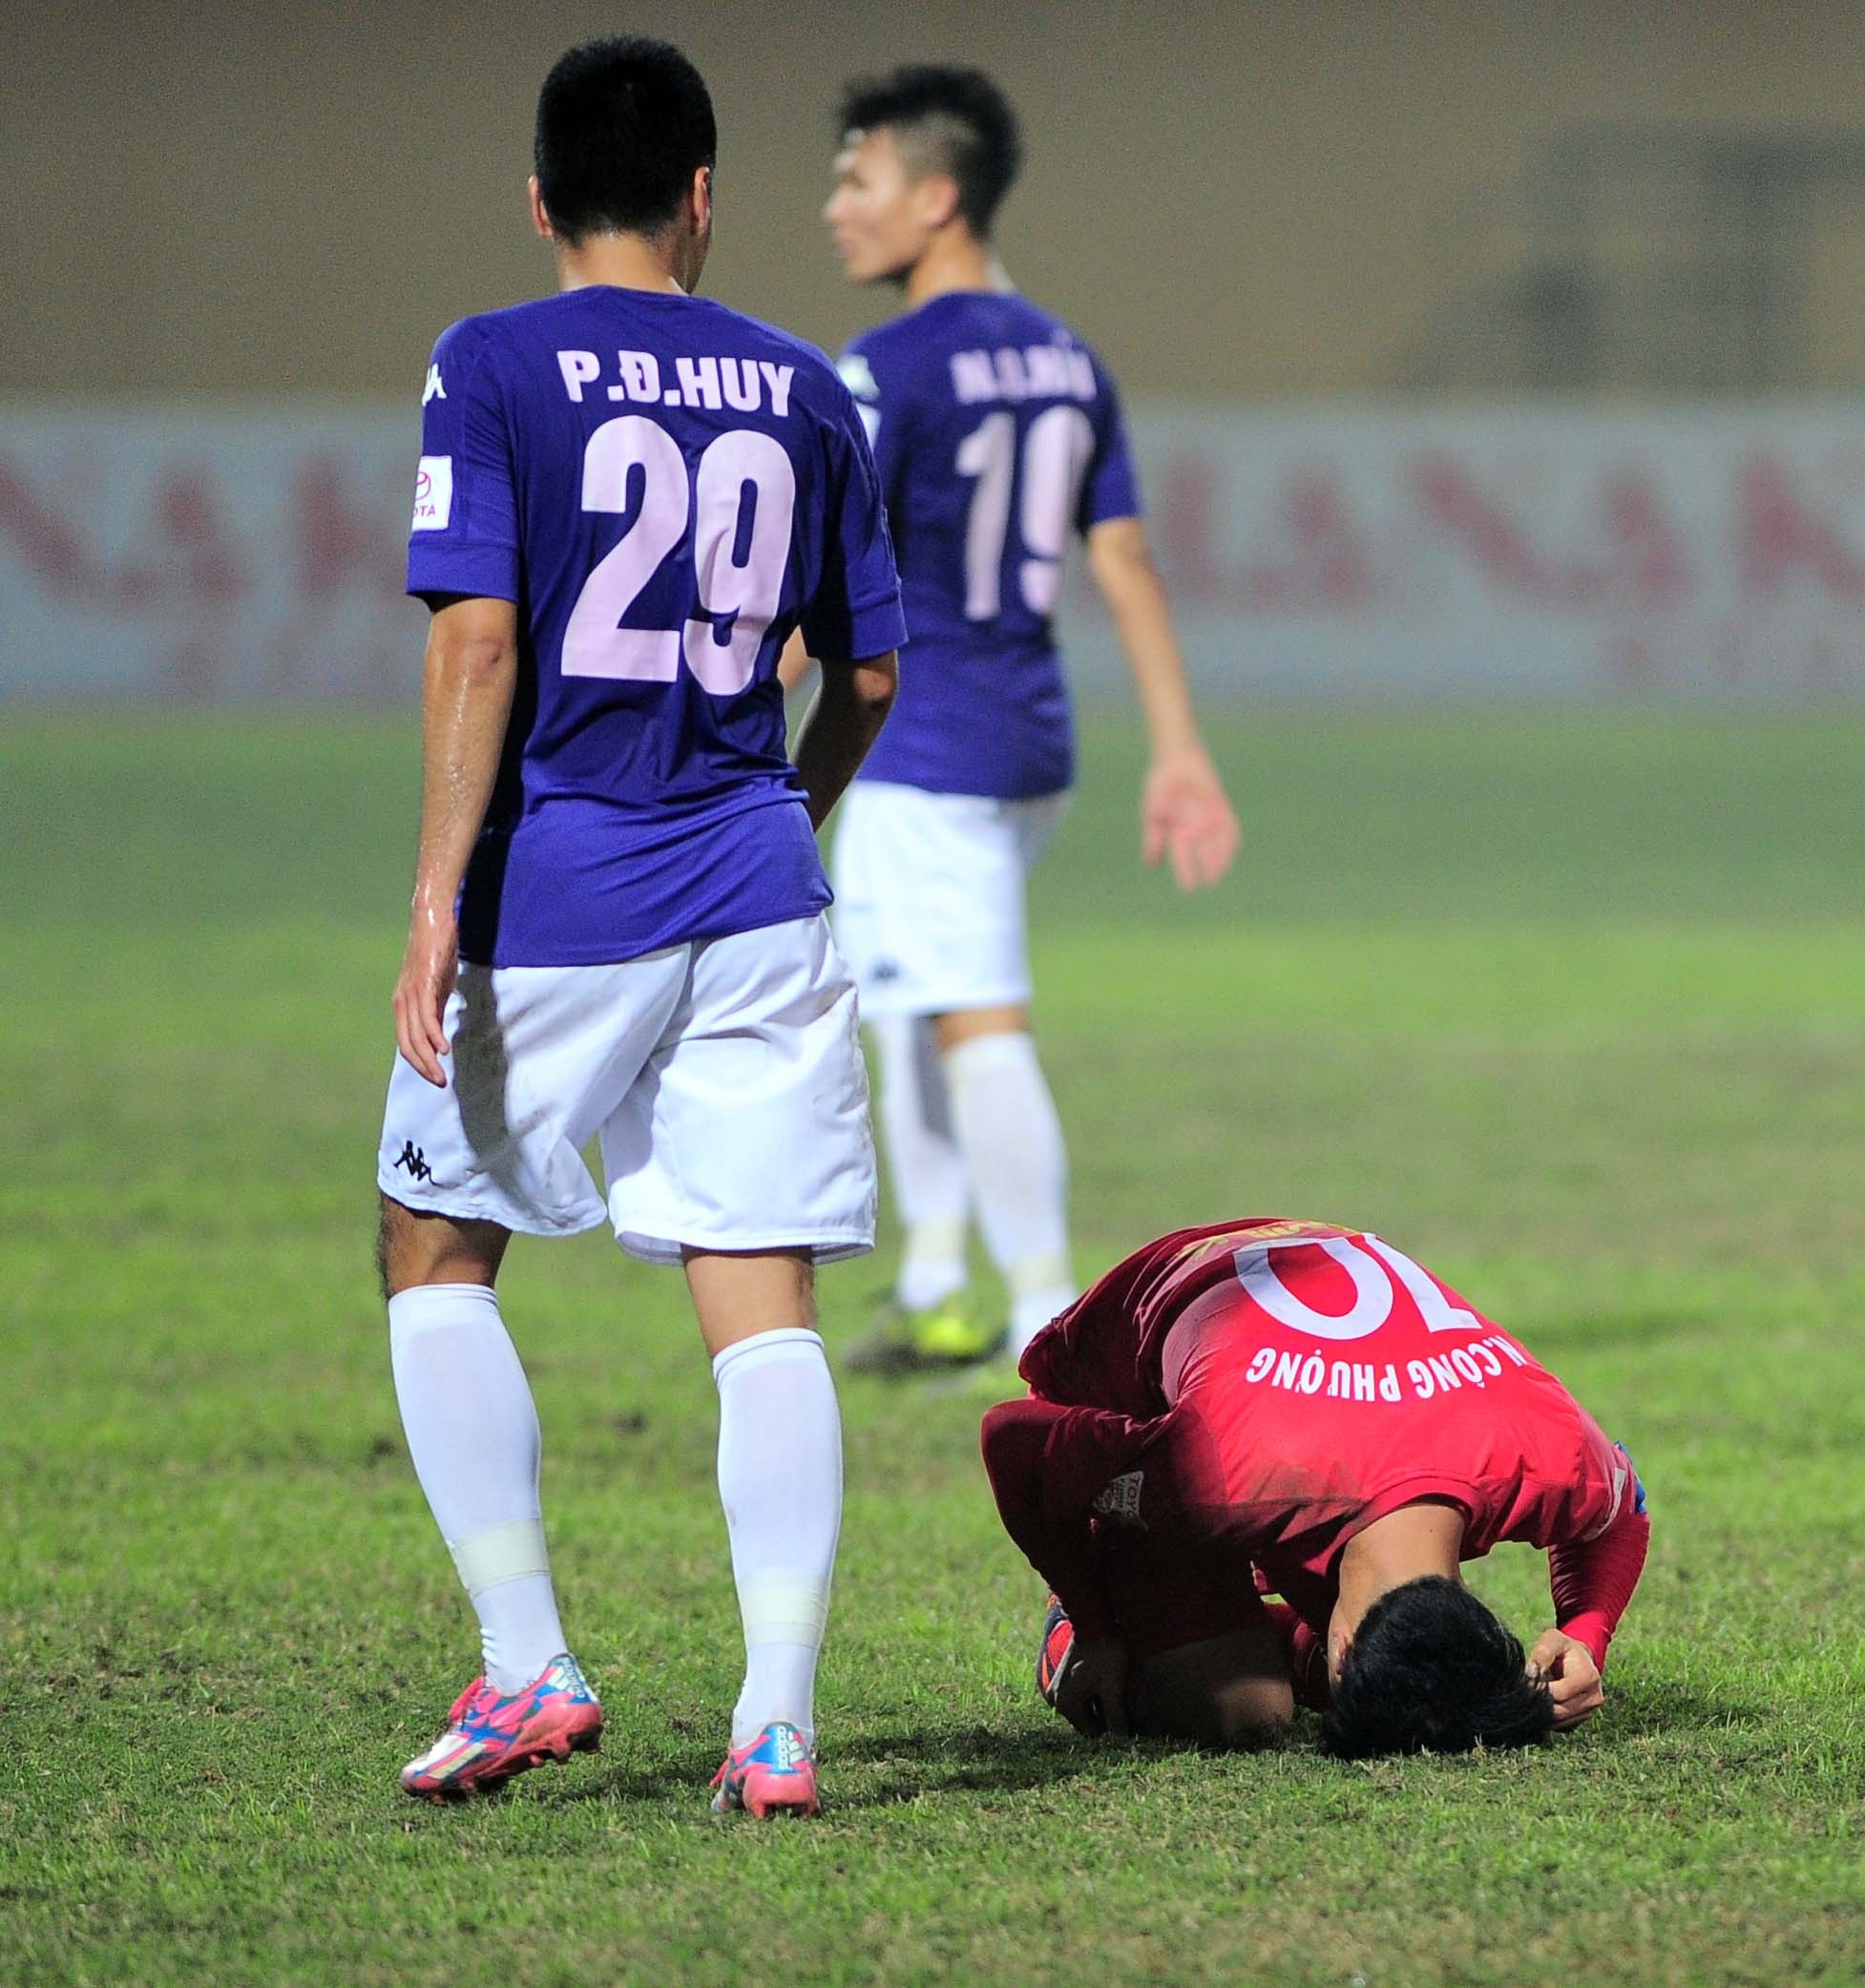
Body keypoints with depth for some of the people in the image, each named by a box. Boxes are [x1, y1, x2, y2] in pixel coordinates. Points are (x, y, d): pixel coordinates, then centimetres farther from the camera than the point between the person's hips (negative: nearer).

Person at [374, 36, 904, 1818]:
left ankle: (527, 1669, 5)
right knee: (764, 1309, 2)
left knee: (435, 1248, 13)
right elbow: (867, 674, 14)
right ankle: (777, 1722, -5)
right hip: (757, 901, 3)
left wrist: (437, 902, -13)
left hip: (552, 896, -3)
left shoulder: (492, 370, -4)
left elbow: (477, 644, -13)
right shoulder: (797, 390, 8)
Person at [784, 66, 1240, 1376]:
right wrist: (1179, 754, 10)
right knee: (897, 997, 21)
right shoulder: (1066, 361, 10)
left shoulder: (890, 372, -14)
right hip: (1032, 749, 9)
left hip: (924, 756, -9)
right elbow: (1127, 562, 9)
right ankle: (934, 1294, 23)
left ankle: (1053, 1327, -7)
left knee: (981, 1032, -6)